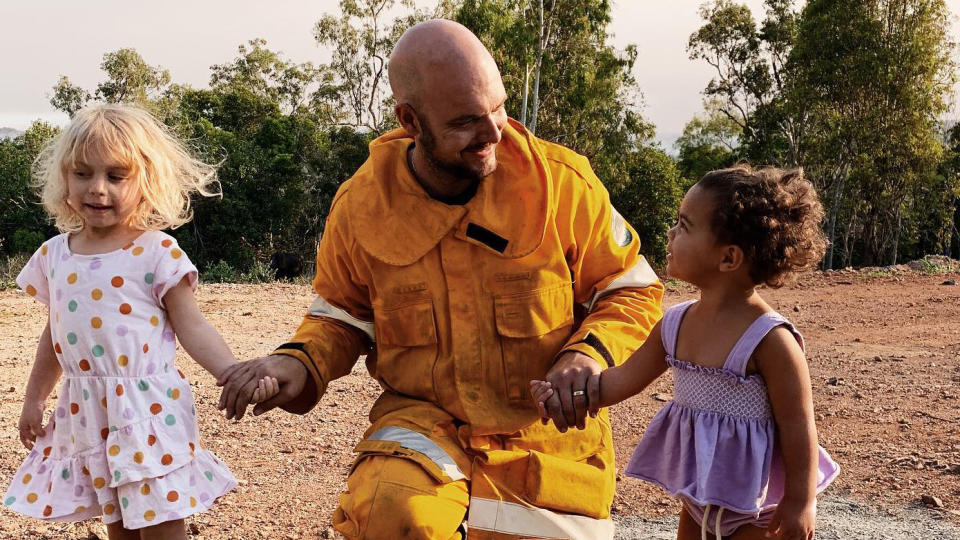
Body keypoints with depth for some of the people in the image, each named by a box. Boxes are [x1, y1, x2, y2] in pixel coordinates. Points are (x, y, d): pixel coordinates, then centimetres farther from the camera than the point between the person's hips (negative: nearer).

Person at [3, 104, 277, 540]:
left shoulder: (157, 253, -10)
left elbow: (192, 329, -11)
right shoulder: (54, 255, 6)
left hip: (147, 410, -5)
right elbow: (54, 337, 18)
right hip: (87, 415, 5)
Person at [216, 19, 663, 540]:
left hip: (547, 430, 1)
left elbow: (632, 291, 0)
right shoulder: (362, 204, -6)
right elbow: (342, 316, 10)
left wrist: (590, 354, -20)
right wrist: (299, 363, -12)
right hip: (423, 422, 0)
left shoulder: (562, 182, -11)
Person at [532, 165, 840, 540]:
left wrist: (799, 504, -15)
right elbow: (626, 378, 5)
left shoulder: (769, 339, -24)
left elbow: (798, 427, -19)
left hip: (759, 509, -7)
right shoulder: (675, 324, -4)